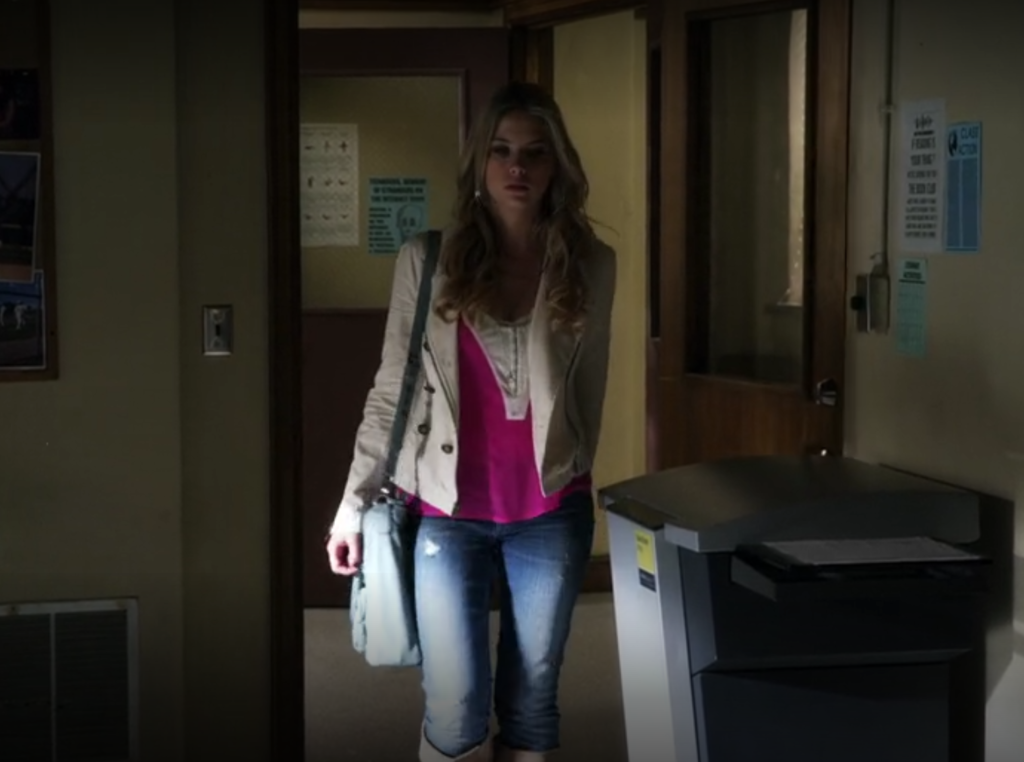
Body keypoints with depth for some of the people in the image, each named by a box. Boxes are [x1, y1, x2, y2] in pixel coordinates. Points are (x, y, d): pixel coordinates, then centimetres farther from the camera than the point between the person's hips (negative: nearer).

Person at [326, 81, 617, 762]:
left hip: (550, 513, 1)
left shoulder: (591, 266, 0)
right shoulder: (426, 261, -3)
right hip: (448, 511, -1)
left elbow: (589, 393, 10)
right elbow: (390, 394, 1)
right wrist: (354, 503, -2)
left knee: (531, 703, 10)